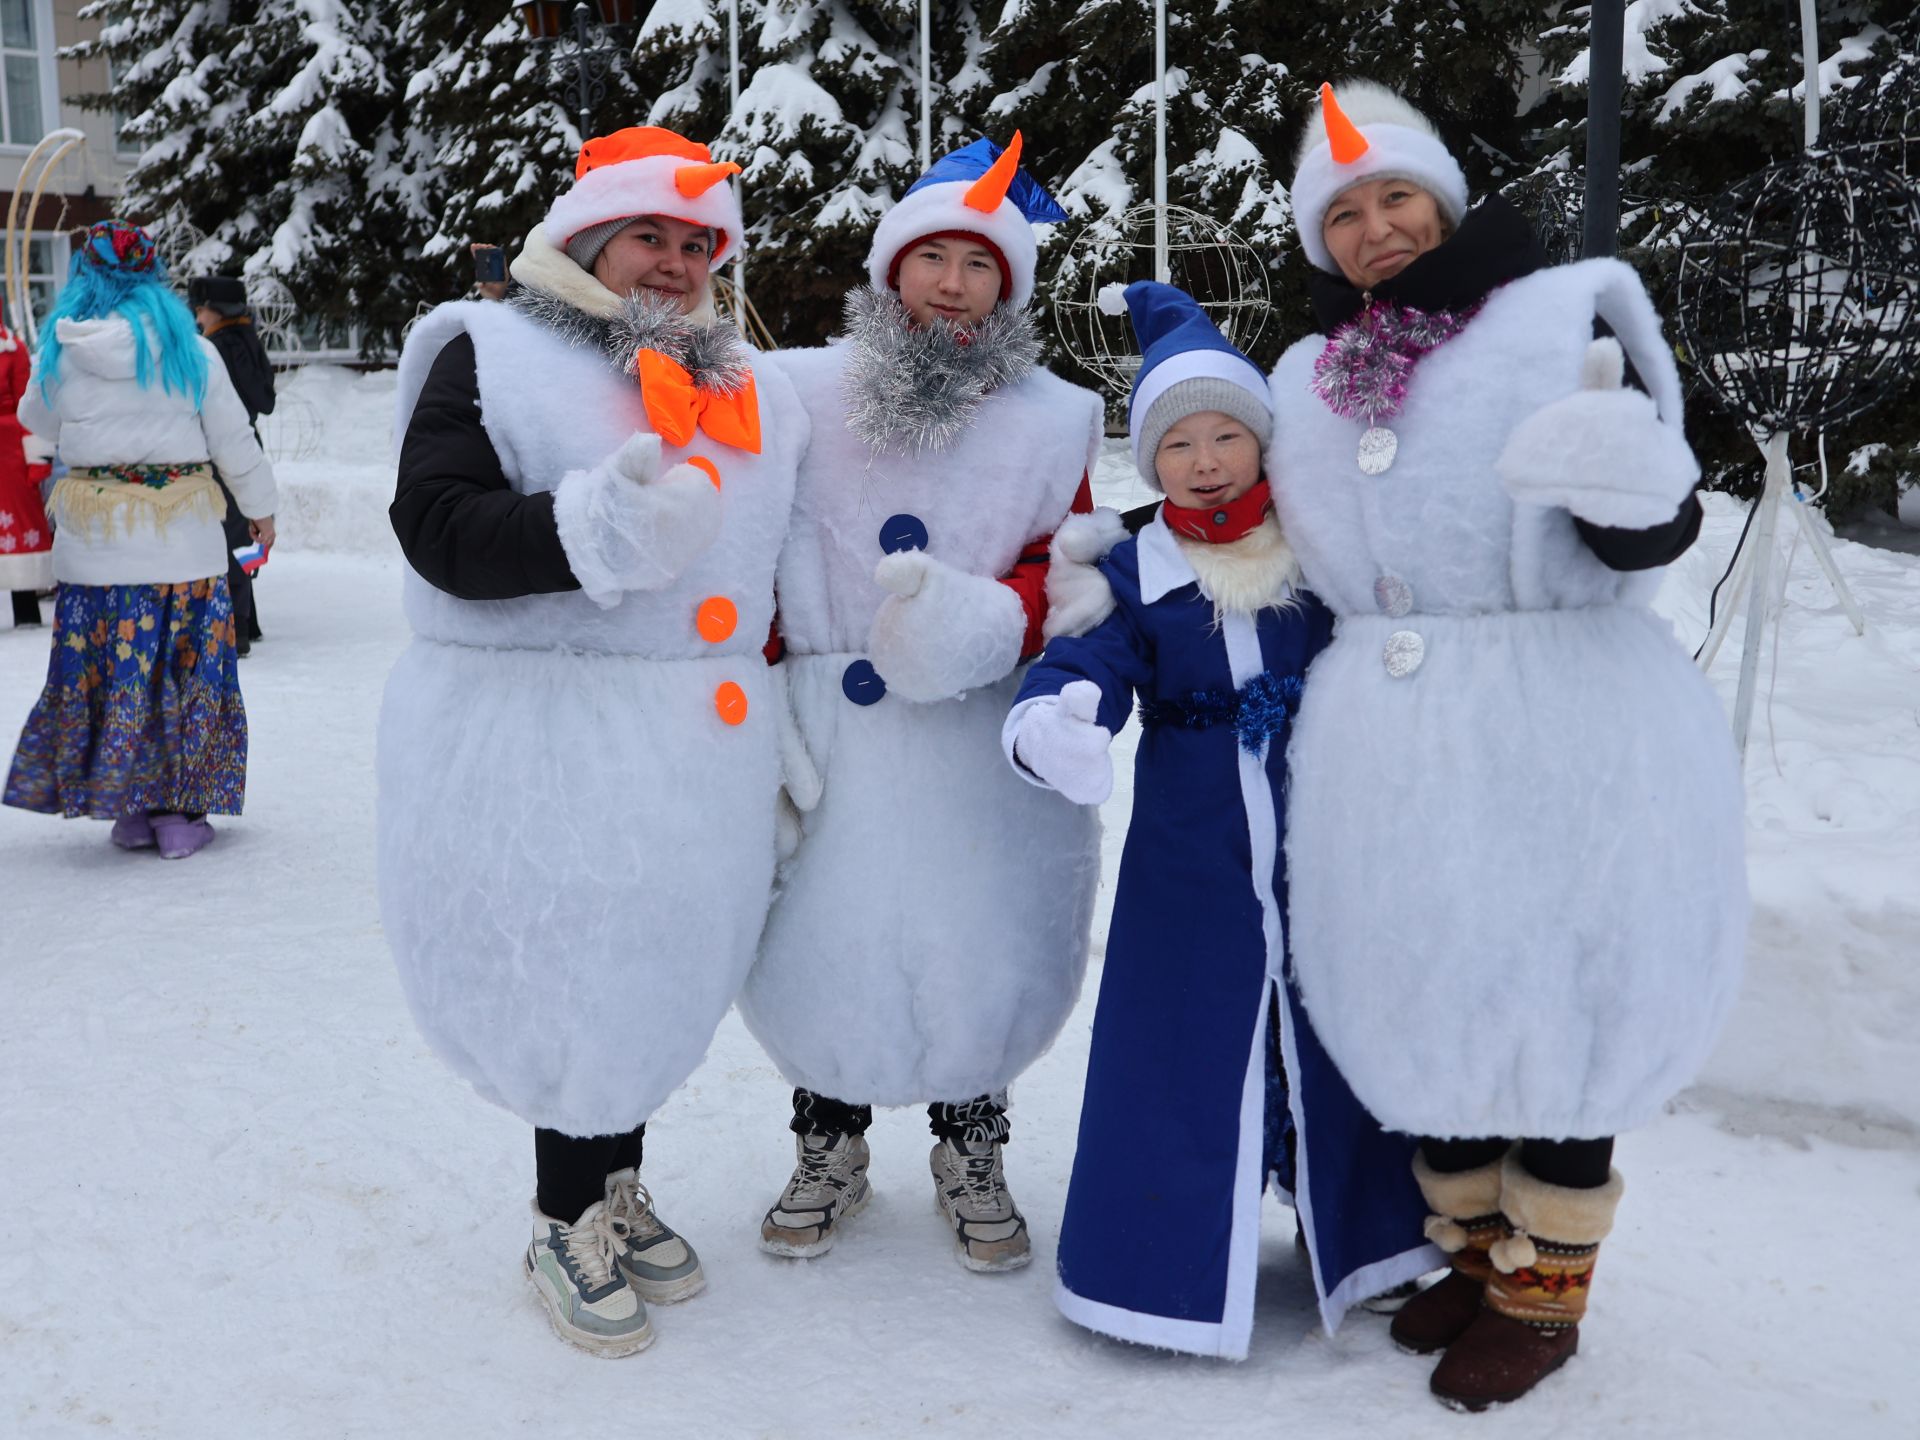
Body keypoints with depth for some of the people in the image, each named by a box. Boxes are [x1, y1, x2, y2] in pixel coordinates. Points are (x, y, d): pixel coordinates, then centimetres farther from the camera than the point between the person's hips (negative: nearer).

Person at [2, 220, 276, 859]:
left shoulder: (59, 353, -2)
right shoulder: (189, 351, -6)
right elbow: (233, 440, 1)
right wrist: (260, 507, 14)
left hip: (94, 544, 1)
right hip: (183, 542, -1)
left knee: (106, 670, 9)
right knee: (184, 669, 7)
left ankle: (129, 812, 14)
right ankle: (181, 812, 11)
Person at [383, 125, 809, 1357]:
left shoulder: (749, 391, 16)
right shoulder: (493, 357, -3)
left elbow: (772, 571, 23)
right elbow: (437, 528, -15)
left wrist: (774, 718, 17)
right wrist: (593, 530, -28)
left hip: (697, 747, 6)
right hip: (540, 736, -6)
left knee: (657, 966, 14)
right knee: (573, 972, -1)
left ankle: (613, 1188, 35)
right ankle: (569, 1225, 20)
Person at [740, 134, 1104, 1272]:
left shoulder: (1053, 421, 3)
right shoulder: (800, 397, 3)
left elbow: (1065, 579, 2)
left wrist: (983, 626, -19)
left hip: (985, 749, 0)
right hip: (831, 738, 0)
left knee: (982, 956, 5)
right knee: (819, 948, 6)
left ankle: (972, 1152, 32)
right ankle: (830, 1146, 33)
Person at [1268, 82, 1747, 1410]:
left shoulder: (1563, 319, -5)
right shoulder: (1314, 378, 11)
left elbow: (1649, 538, -10)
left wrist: (1628, 488, -32)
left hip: (1556, 737, -5)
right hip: (1392, 752, 5)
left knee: (1551, 1000, 4)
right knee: (1422, 1003, 13)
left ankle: (1544, 1293, 23)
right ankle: (1475, 1251, 34)